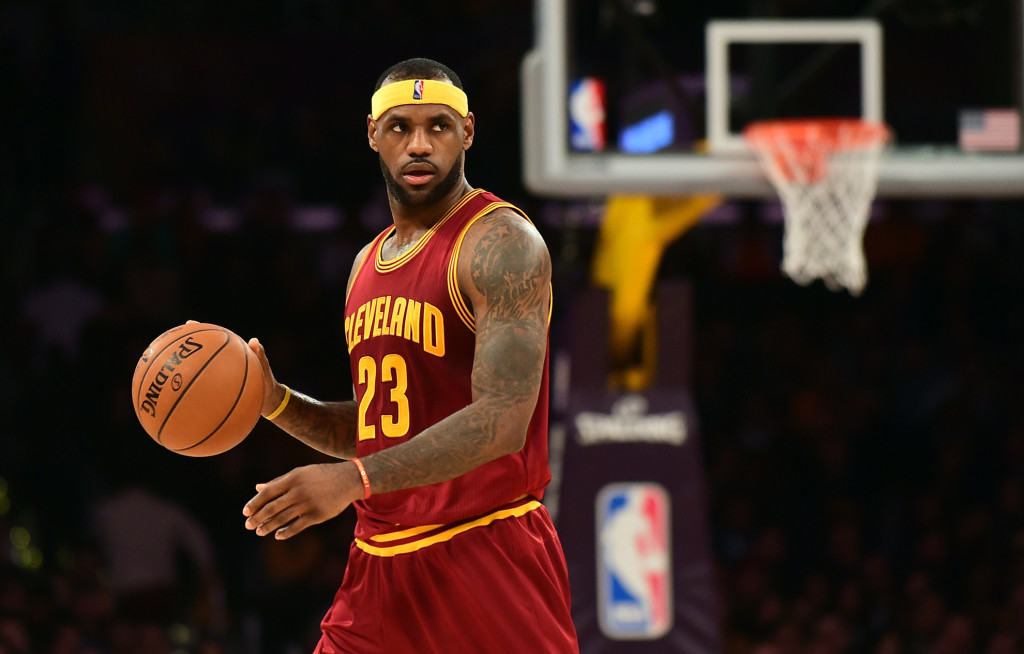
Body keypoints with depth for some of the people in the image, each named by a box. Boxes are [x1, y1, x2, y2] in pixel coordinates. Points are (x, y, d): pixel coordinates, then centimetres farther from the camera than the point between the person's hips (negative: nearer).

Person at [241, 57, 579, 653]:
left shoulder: (501, 244, -11)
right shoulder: (369, 264, 16)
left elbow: (501, 422, -22)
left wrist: (354, 479, -30)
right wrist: (276, 402, 5)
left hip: (484, 554, -7)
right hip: (382, 560, 7)